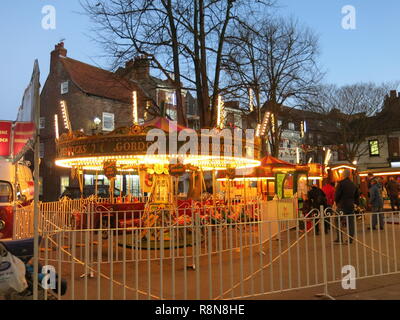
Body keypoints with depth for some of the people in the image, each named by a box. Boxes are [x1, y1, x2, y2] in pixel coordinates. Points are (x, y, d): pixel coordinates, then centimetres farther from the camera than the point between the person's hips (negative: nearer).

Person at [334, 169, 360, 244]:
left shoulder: (341, 183, -10)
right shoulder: (353, 184, 10)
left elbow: (337, 194, -10)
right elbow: (357, 195, 16)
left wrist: (337, 202, 5)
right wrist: (356, 203, 23)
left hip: (342, 205, -5)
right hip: (351, 205, 5)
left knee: (339, 222, 3)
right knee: (350, 222, 8)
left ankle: (339, 239, 2)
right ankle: (350, 238, 10)